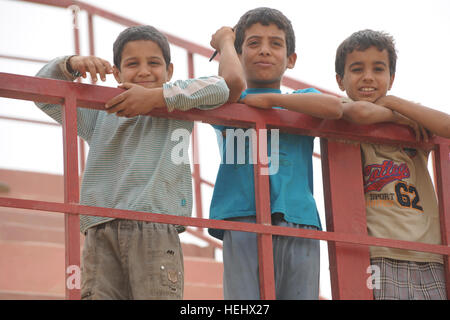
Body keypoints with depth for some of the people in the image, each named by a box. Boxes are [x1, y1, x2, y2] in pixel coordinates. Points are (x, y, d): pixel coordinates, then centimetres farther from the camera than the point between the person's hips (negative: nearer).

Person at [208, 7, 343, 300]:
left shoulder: (302, 100, 21)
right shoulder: (233, 100, 22)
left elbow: (334, 107, -1)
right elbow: (229, 83, -3)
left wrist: (269, 99, -3)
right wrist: (225, 42, 13)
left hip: (298, 218, 2)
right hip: (244, 220, -2)